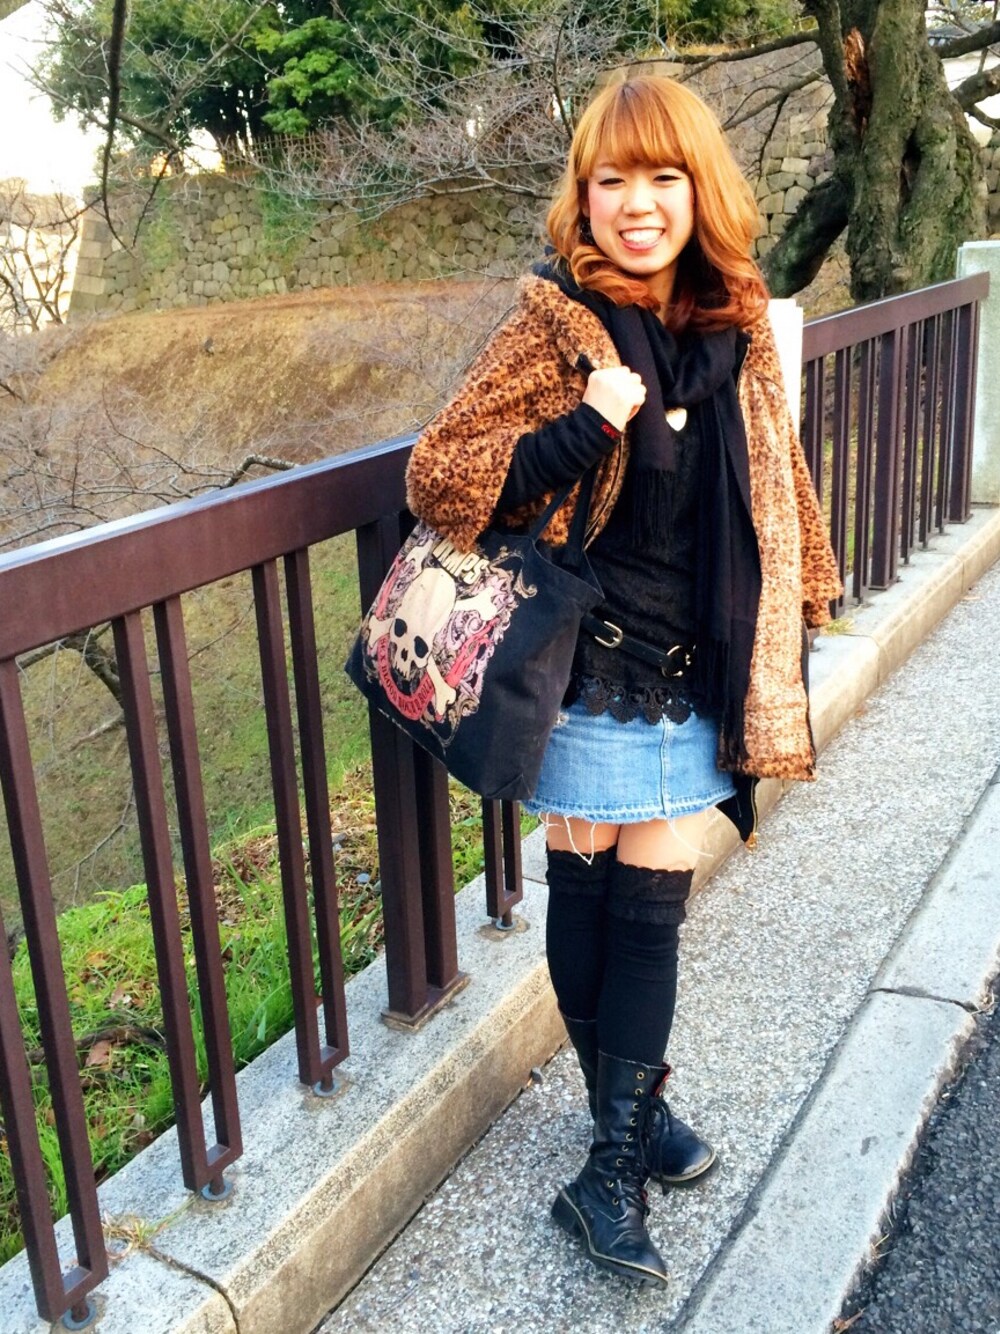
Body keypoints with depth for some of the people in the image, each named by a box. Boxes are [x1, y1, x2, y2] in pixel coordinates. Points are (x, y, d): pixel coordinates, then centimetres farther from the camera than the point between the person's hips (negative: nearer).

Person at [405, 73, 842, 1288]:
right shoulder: (554, 329, -11)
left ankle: (614, 1167, 22)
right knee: (587, 898, 10)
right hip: (592, 672, -3)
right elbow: (434, 476, -14)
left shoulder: (737, 329, 3)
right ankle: (629, 1116, 33)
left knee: (652, 908, 7)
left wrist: (801, 612, 18)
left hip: (697, 675, 4)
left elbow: (776, 489, 14)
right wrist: (583, 427, -25)